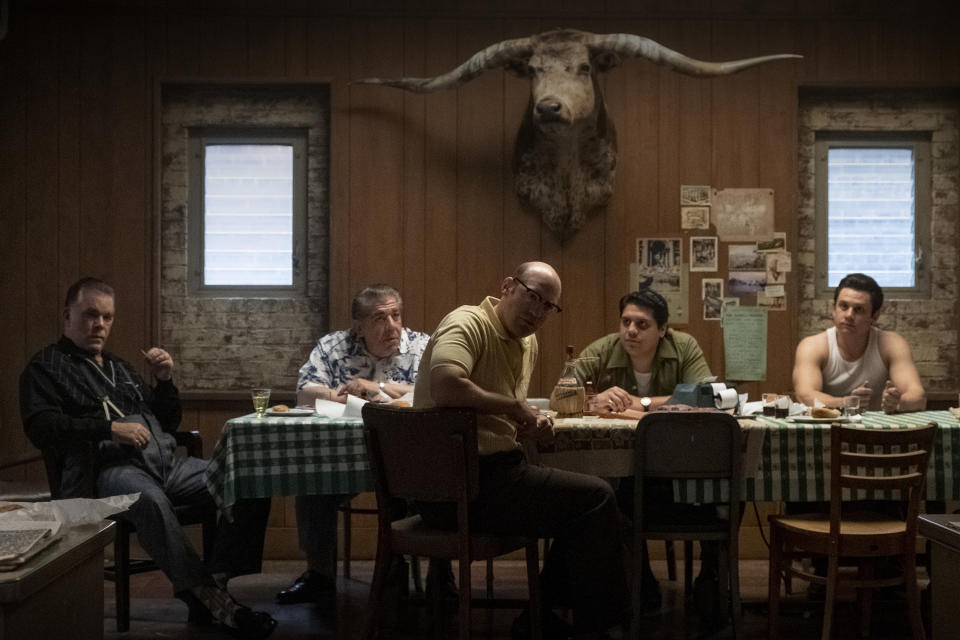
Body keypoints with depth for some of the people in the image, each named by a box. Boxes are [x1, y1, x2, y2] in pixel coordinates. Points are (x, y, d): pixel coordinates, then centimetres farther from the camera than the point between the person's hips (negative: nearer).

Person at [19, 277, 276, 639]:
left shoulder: (120, 368, 30)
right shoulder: (45, 367, 12)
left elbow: (168, 423, 30)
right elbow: (41, 426, -6)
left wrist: (165, 382, 11)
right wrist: (108, 428, -17)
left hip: (166, 465, 7)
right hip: (108, 469, -6)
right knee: (151, 500, -42)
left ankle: (214, 580, -23)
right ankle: (208, 597, -39)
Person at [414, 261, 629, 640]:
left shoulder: (527, 342, 16)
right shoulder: (468, 323, -13)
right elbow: (445, 386, -33)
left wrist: (531, 423, 3)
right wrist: (514, 406, -19)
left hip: (494, 470, 10)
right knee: (595, 498, -11)